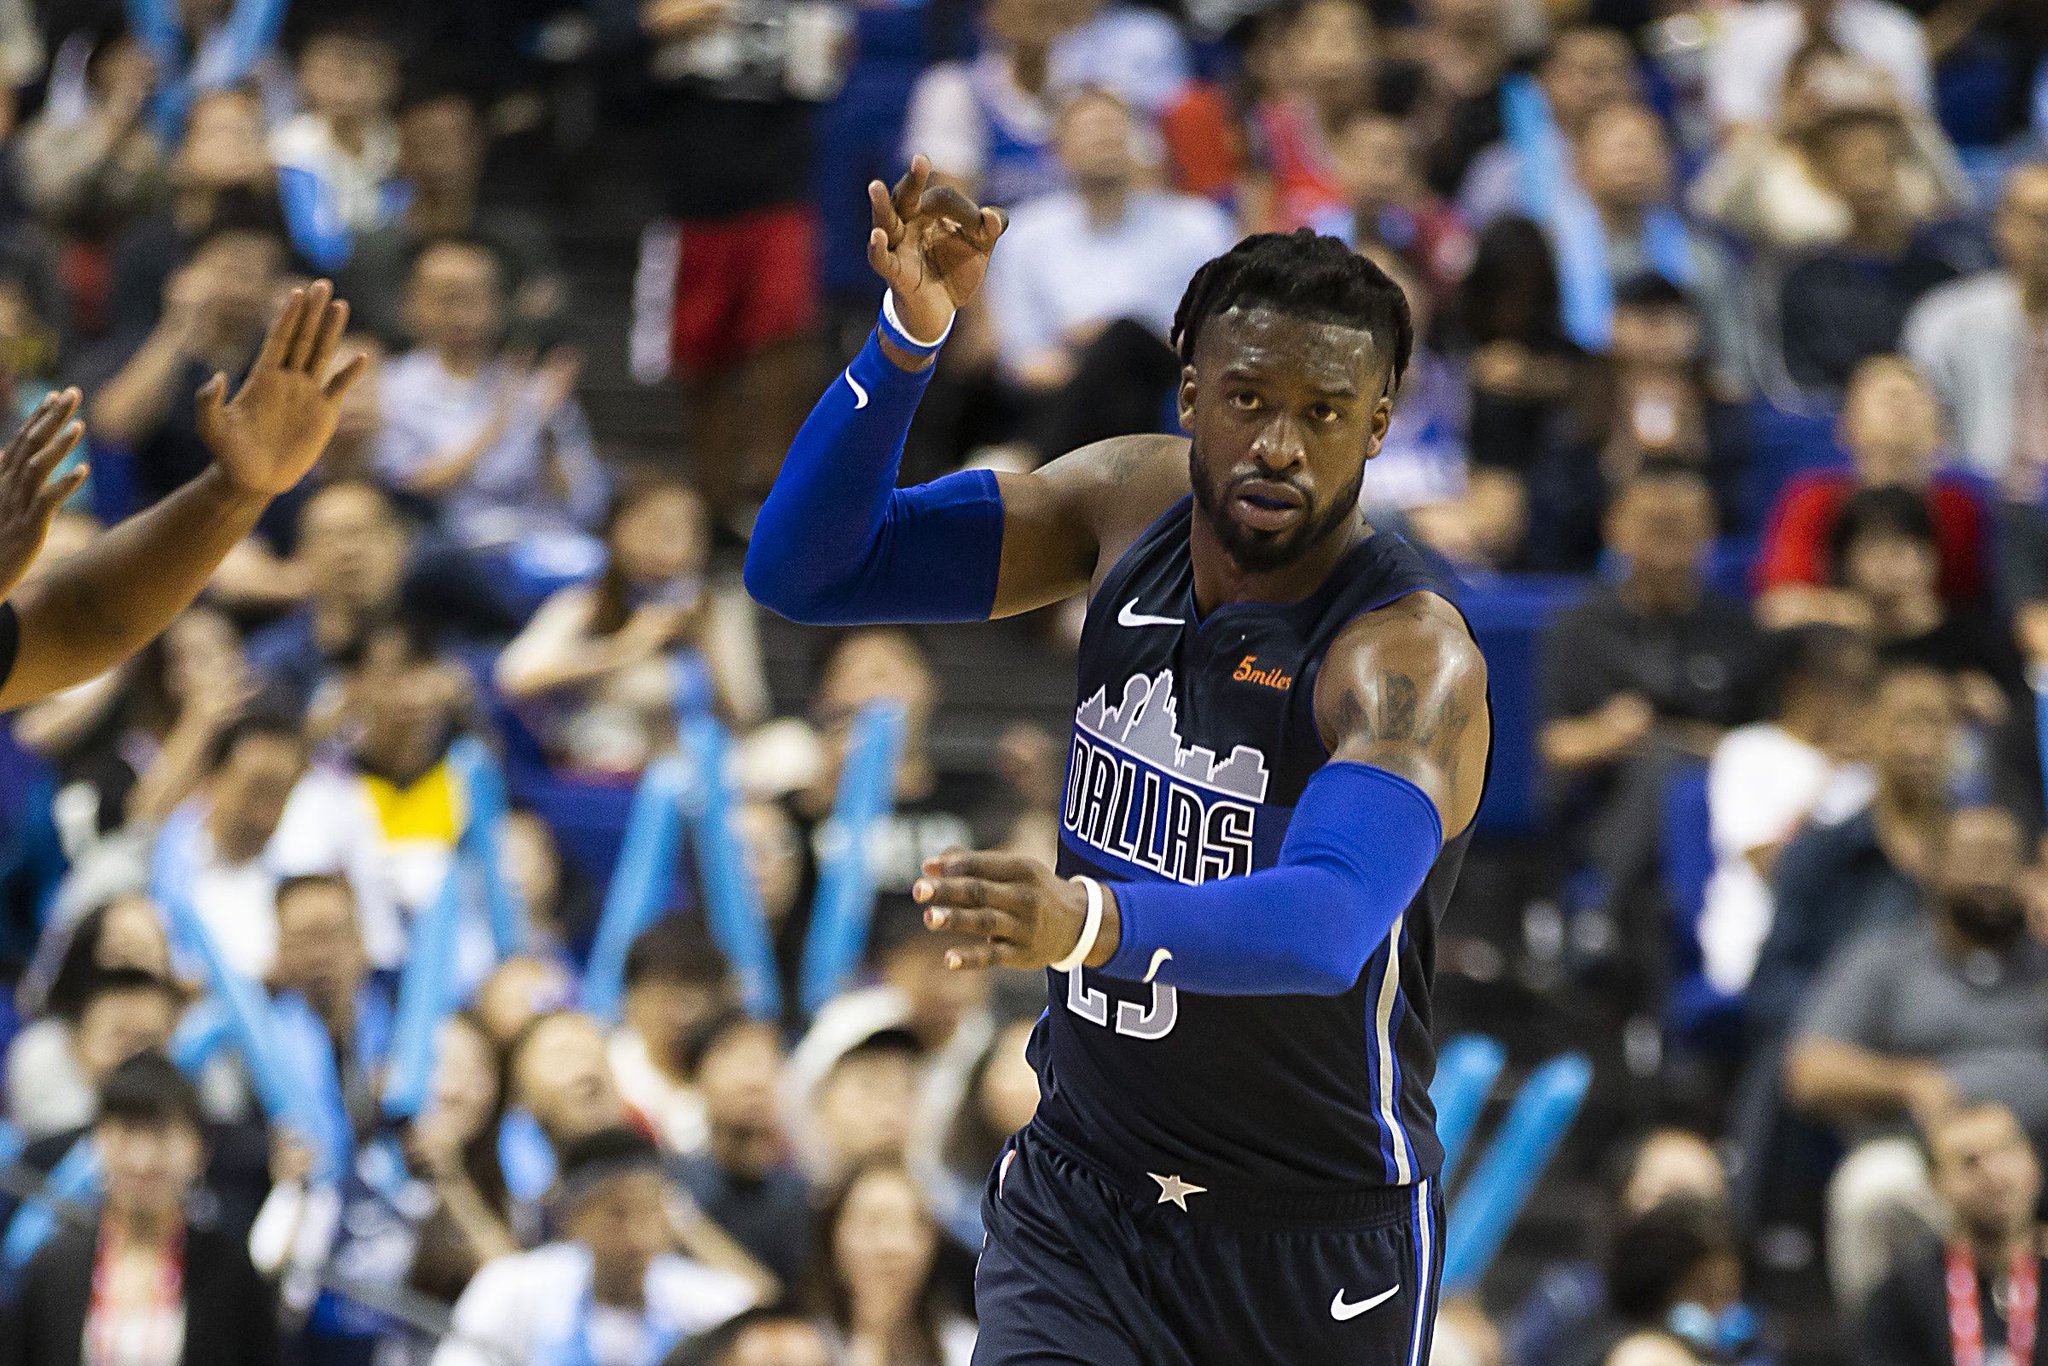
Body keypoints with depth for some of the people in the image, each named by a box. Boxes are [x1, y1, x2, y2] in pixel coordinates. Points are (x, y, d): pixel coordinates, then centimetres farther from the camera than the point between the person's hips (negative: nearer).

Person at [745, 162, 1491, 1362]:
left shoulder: (1411, 658, -23)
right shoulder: (1133, 503, -4)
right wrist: (909, 336, -20)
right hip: (1077, 1202, 3)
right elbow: (806, 570, -3)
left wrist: (1091, 925, -60)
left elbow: (1328, 925, -41)